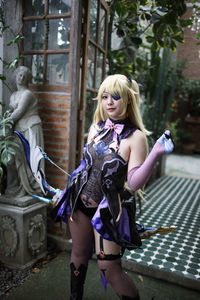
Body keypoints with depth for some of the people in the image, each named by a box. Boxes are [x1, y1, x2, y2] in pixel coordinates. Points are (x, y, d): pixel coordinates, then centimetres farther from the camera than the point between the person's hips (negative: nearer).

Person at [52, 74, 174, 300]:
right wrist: (72, 190, 18)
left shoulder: (135, 137, -16)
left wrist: (156, 153, -33)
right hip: (80, 202, 6)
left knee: (109, 270, 2)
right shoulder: (96, 127, 2)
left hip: (108, 210, -5)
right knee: (78, 255, 22)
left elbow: (134, 183, -21)